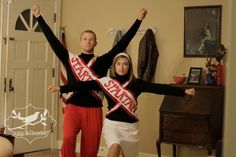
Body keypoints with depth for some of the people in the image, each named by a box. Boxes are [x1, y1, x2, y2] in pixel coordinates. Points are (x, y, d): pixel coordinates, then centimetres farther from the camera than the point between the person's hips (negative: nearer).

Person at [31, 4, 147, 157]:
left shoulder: (103, 61, 8)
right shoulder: (70, 59, 9)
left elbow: (122, 43, 5)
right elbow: (53, 40, 8)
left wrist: (138, 20, 2)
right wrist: (39, 17, 5)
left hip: (94, 110, 1)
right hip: (73, 107, -1)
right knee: (68, 139, -25)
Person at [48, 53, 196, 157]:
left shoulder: (136, 83, -2)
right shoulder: (106, 82, -4)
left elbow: (159, 88, -7)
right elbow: (84, 85, -8)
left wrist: (183, 91, -13)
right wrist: (61, 88, -14)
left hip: (131, 126, 2)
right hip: (112, 123, -2)